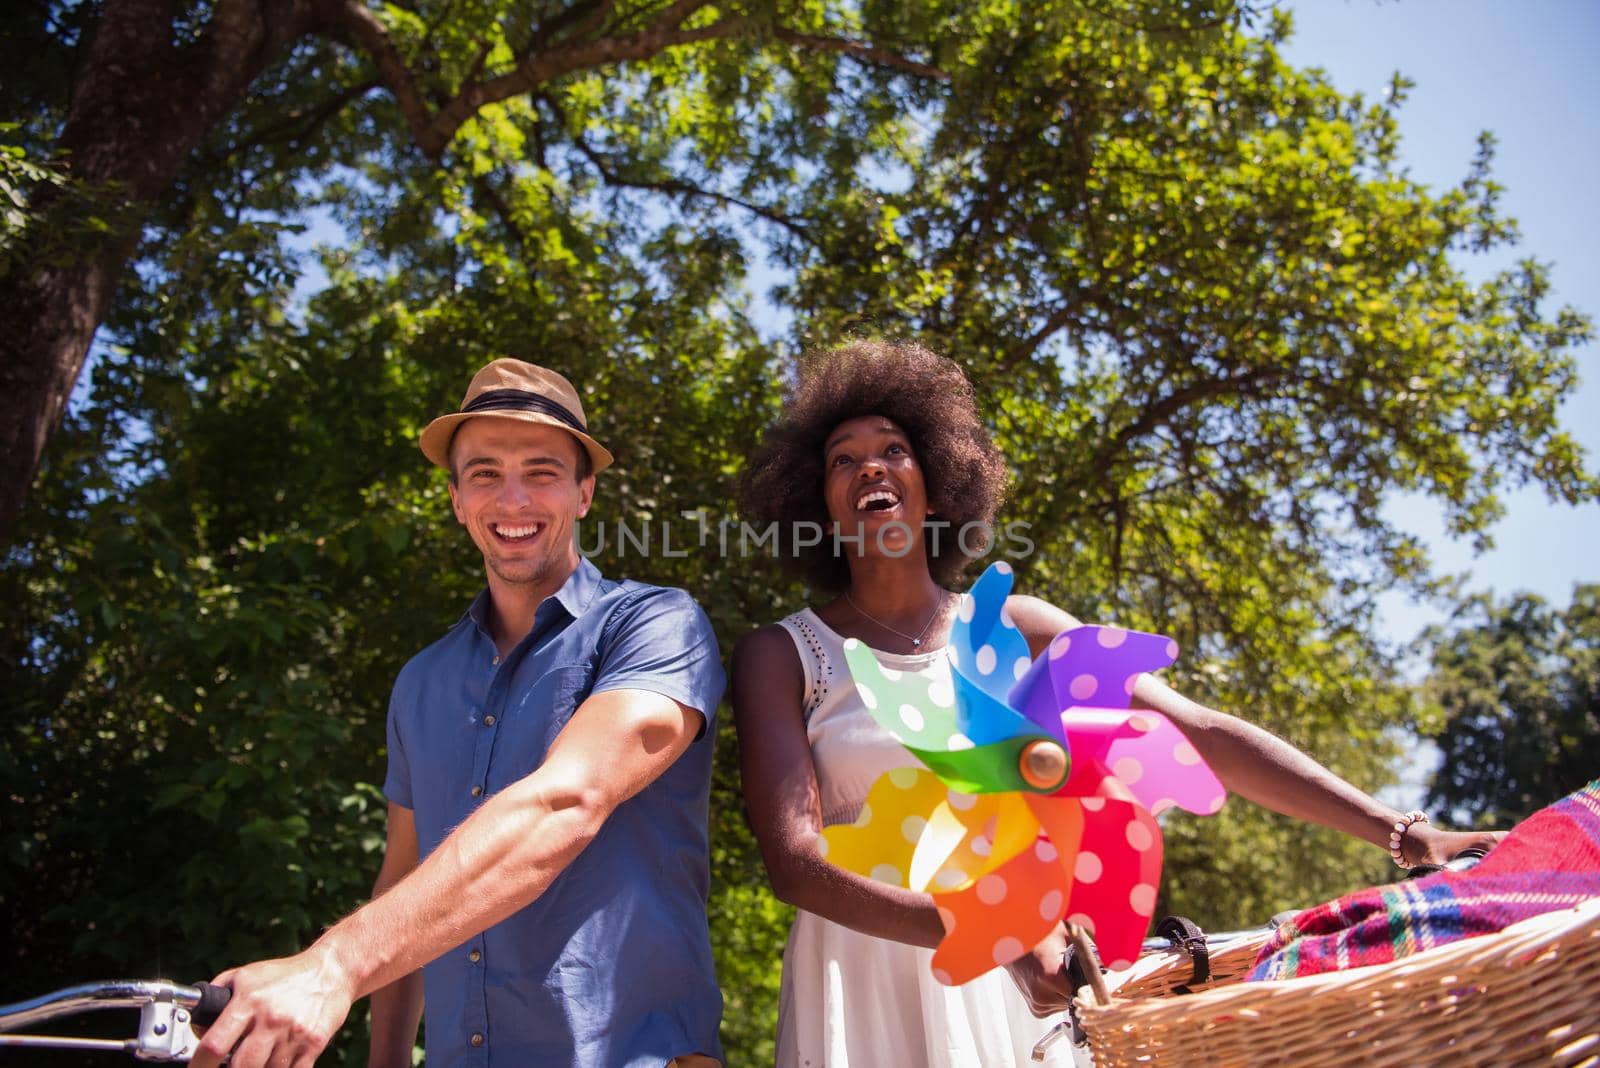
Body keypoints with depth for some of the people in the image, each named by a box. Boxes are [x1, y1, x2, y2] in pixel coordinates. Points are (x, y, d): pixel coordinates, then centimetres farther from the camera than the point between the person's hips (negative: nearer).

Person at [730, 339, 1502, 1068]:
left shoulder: (1011, 629, 4)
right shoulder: (781, 655, -3)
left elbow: (1195, 731, -2)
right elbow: (793, 859, -15)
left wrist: (1404, 835, -10)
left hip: (1015, 984, 2)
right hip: (866, 988, -2)